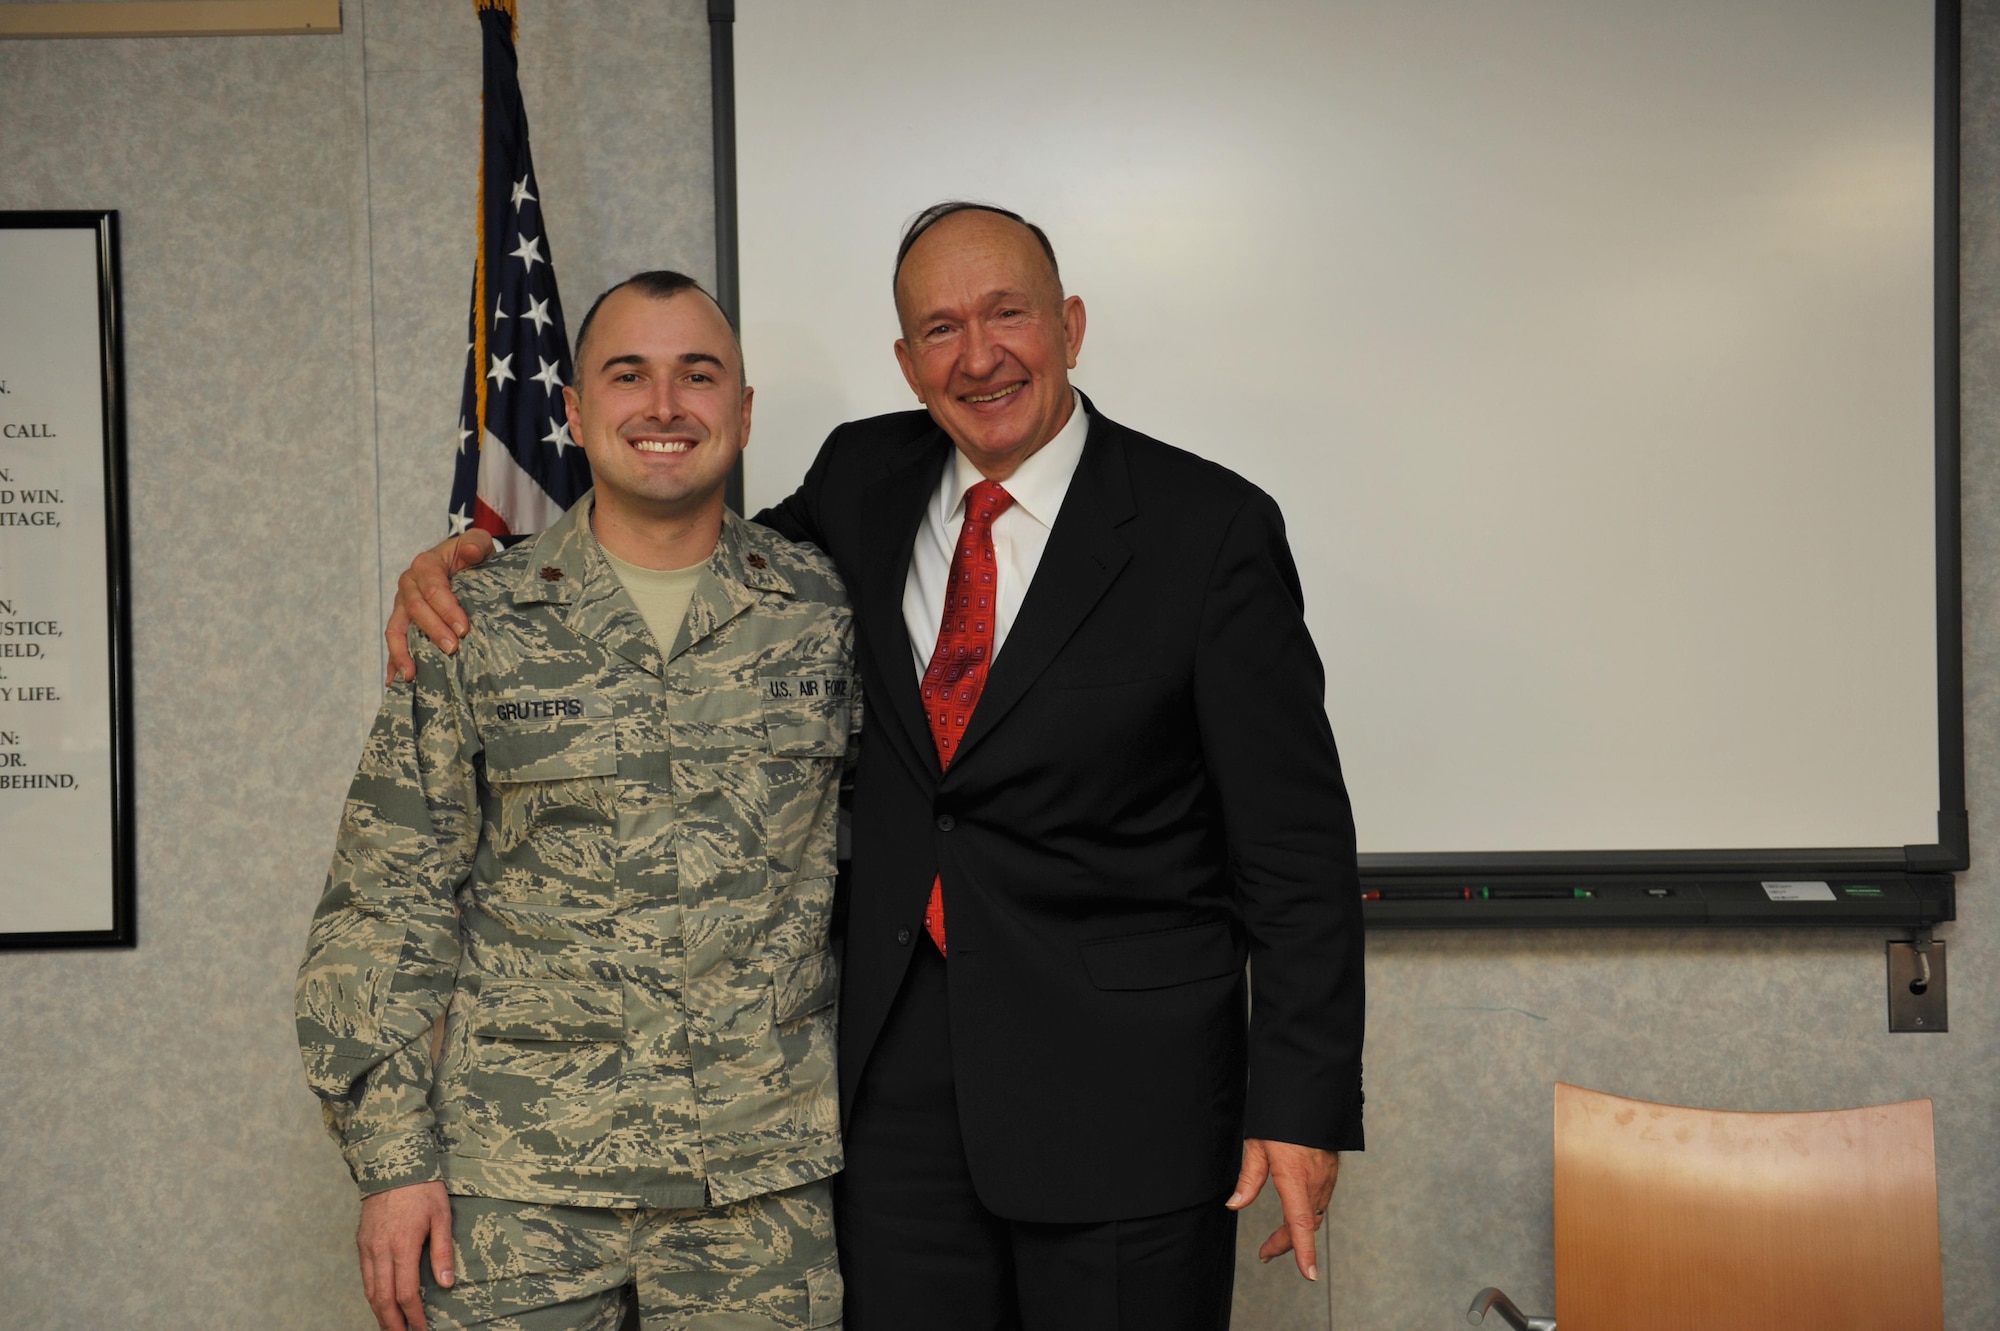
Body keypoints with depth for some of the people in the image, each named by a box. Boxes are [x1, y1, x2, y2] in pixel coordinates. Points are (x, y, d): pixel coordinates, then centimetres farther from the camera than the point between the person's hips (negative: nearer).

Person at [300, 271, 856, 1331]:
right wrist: (392, 1156, -3)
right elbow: (387, 903, 1)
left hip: (764, 1179, 1)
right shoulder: (475, 624, 0)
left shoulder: (825, 611, 3)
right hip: (516, 1176, -1)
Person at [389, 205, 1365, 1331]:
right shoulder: (865, 480, 6)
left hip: (1125, 1085, -3)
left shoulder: (1214, 527, -8)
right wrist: (480, 557, 3)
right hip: (902, 1066, 4)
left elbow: (1295, 840, -7)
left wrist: (1302, 1100, -11)